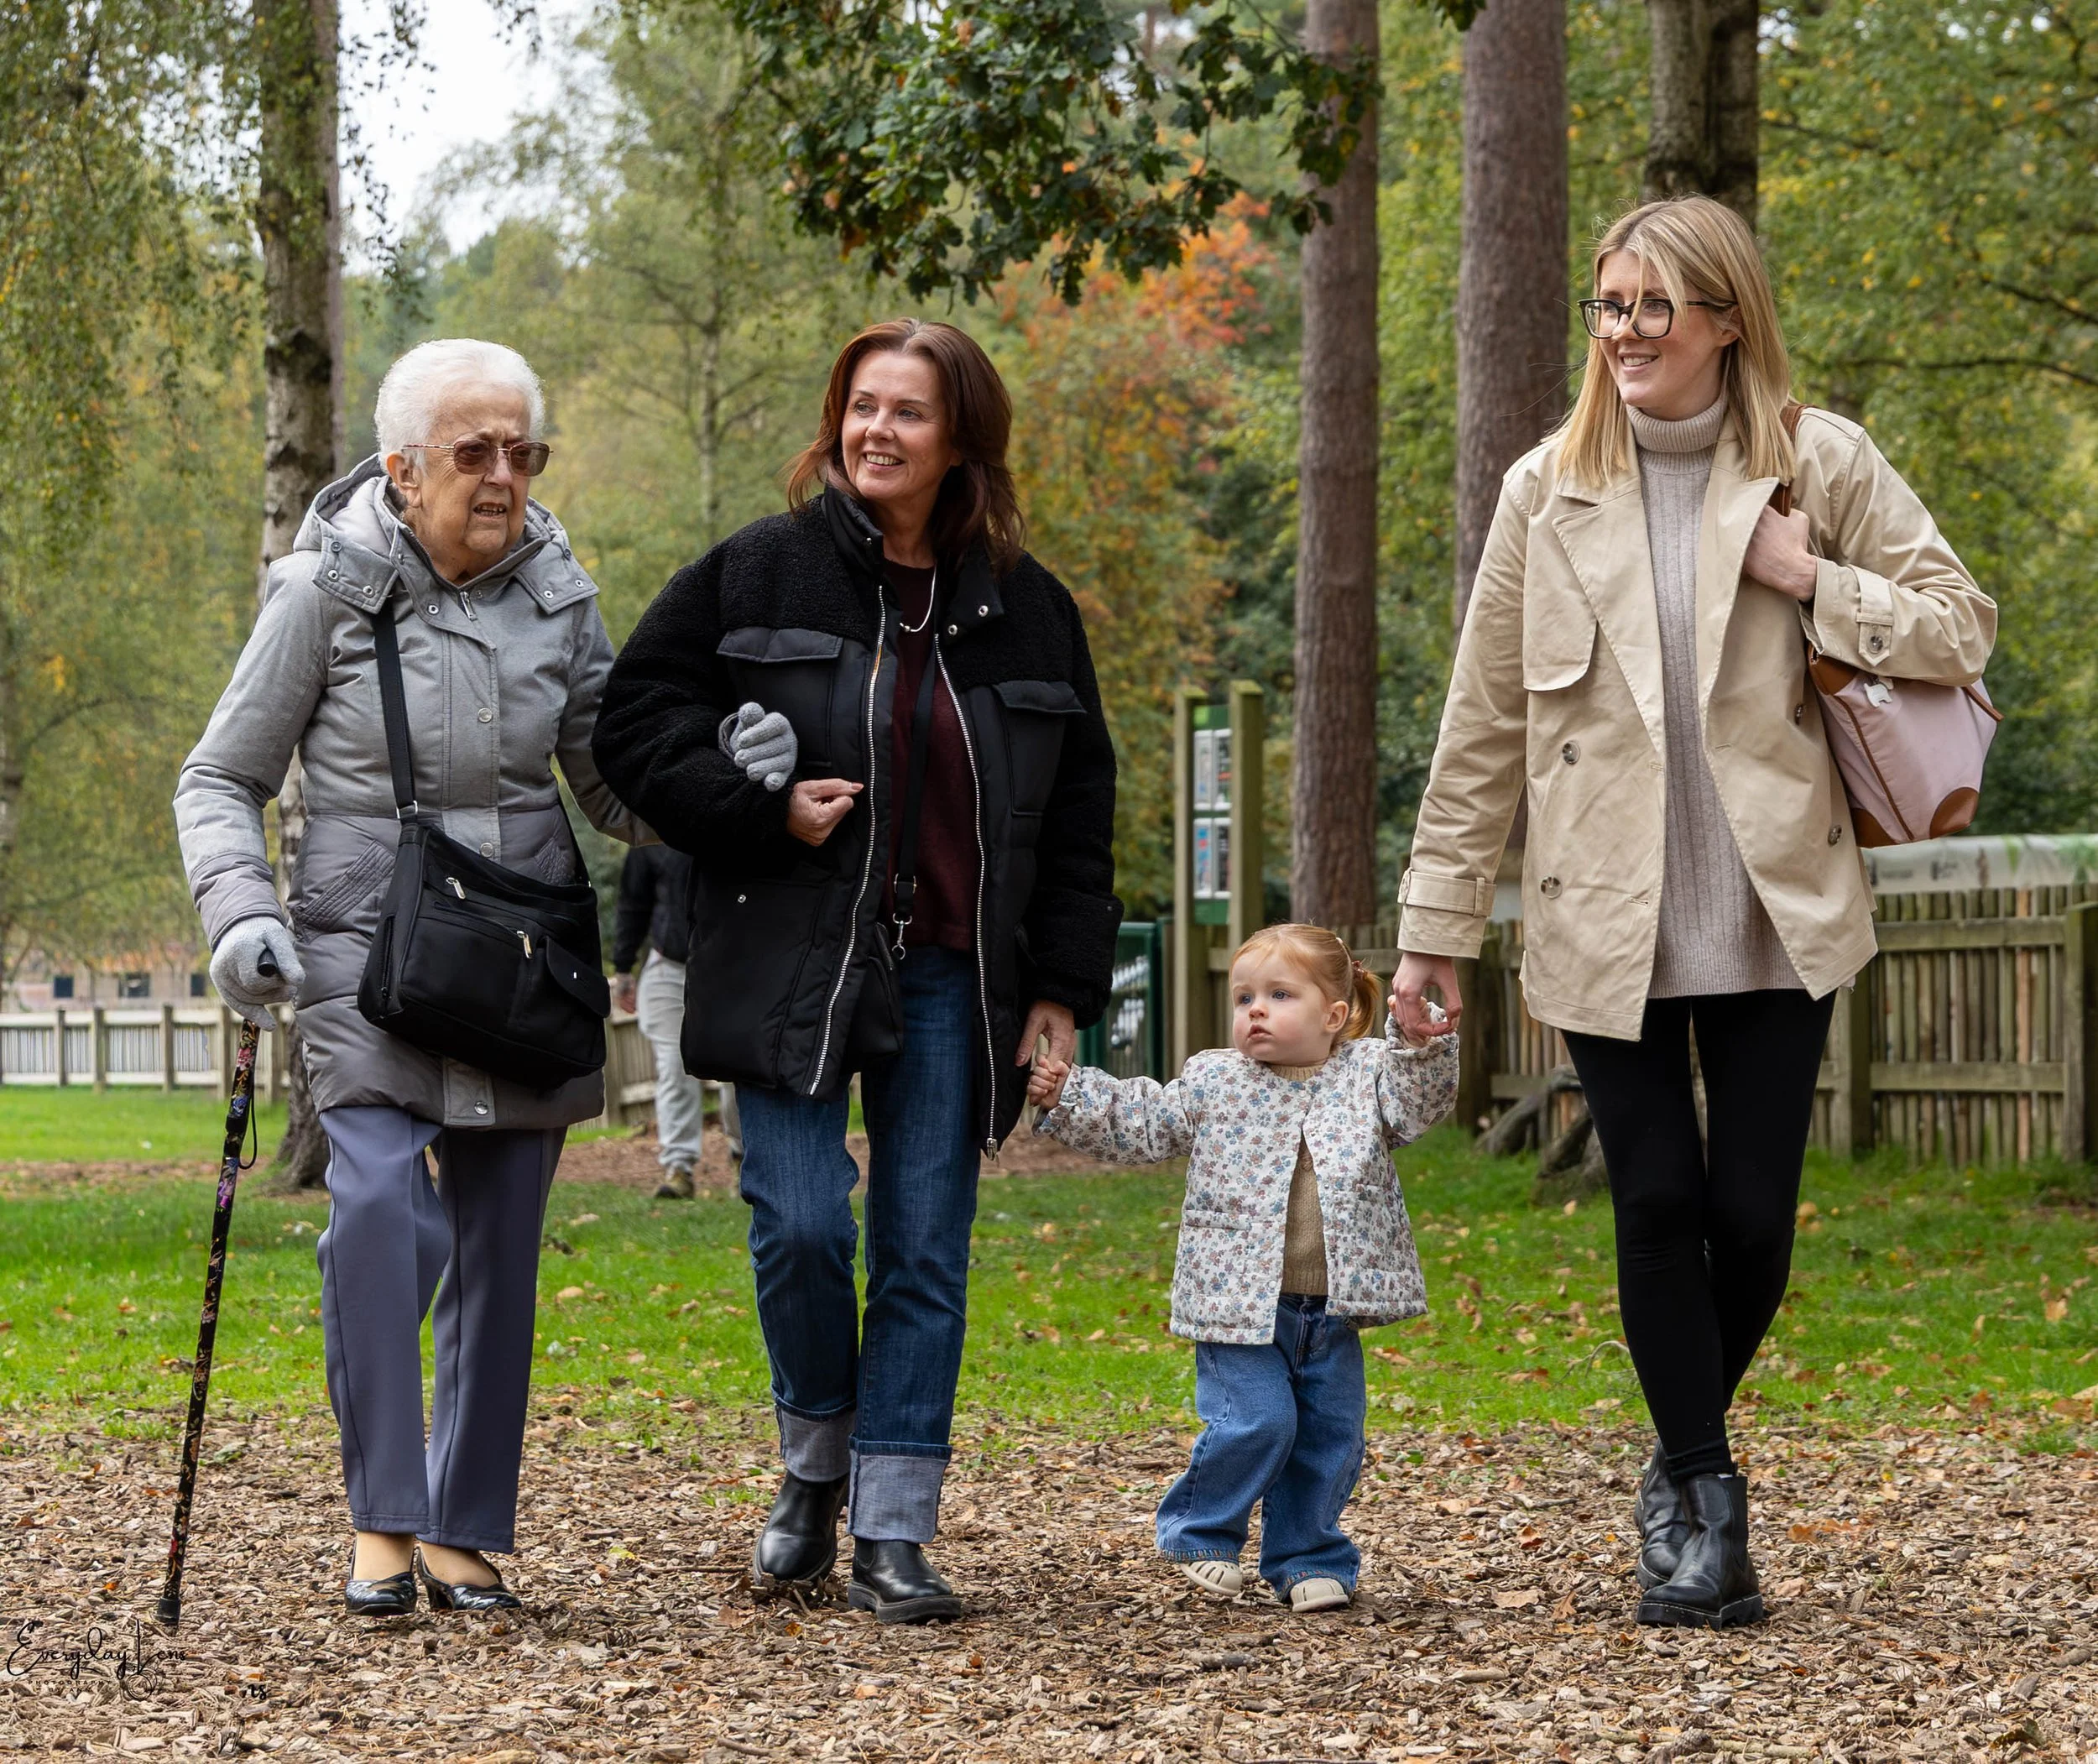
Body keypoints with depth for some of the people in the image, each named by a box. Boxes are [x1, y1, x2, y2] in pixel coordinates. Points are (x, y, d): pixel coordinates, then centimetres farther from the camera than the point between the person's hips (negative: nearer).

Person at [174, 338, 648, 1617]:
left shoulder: (559, 589, 5)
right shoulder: (330, 589, -4)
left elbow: (613, 784, 11)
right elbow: (222, 780, 3)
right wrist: (240, 915, -14)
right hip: (367, 948, -3)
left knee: (501, 1244, 4)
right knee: (382, 1203, -22)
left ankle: (467, 1533, 15)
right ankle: (383, 1520, -14)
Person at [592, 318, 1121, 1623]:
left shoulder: (1029, 612, 8)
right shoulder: (754, 576, 1)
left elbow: (1079, 815, 12)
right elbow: (638, 722, 3)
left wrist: (1066, 989, 5)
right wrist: (765, 813, -11)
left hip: (953, 980, 2)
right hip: (794, 967, -2)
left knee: (926, 1255, 1)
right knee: (801, 1228, -10)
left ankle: (894, 1531, 7)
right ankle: (817, 1467, 16)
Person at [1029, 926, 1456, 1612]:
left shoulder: (1367, 1075, 5)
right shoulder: (1214, 1081, 5)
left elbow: (1419, 1104, -7)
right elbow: (1140, 1123, 10)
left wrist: (1420, 1044, -23)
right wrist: (1067, 1098, 1)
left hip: (1333, 1311, 2)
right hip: (1241, 1307, -2)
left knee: (1332, 1435, 5)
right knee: (1256, 1422, -13)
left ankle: (1308, 1557, 21)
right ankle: (1201, 1534, 8)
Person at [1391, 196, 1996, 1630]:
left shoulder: (1822, 466, 0)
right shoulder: (1549, 491, 3)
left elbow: (1962, 632, 2)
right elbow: (1484, 728, 6)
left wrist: (1813, 580, -12)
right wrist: (1436, 923, 5)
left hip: (1776, 917, 0)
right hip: (1607, 921, 1)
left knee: (1752, 1213, 1)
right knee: (1659, 1205, -1)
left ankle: (1685, 1476, 24)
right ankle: (1705, 1490, 14)